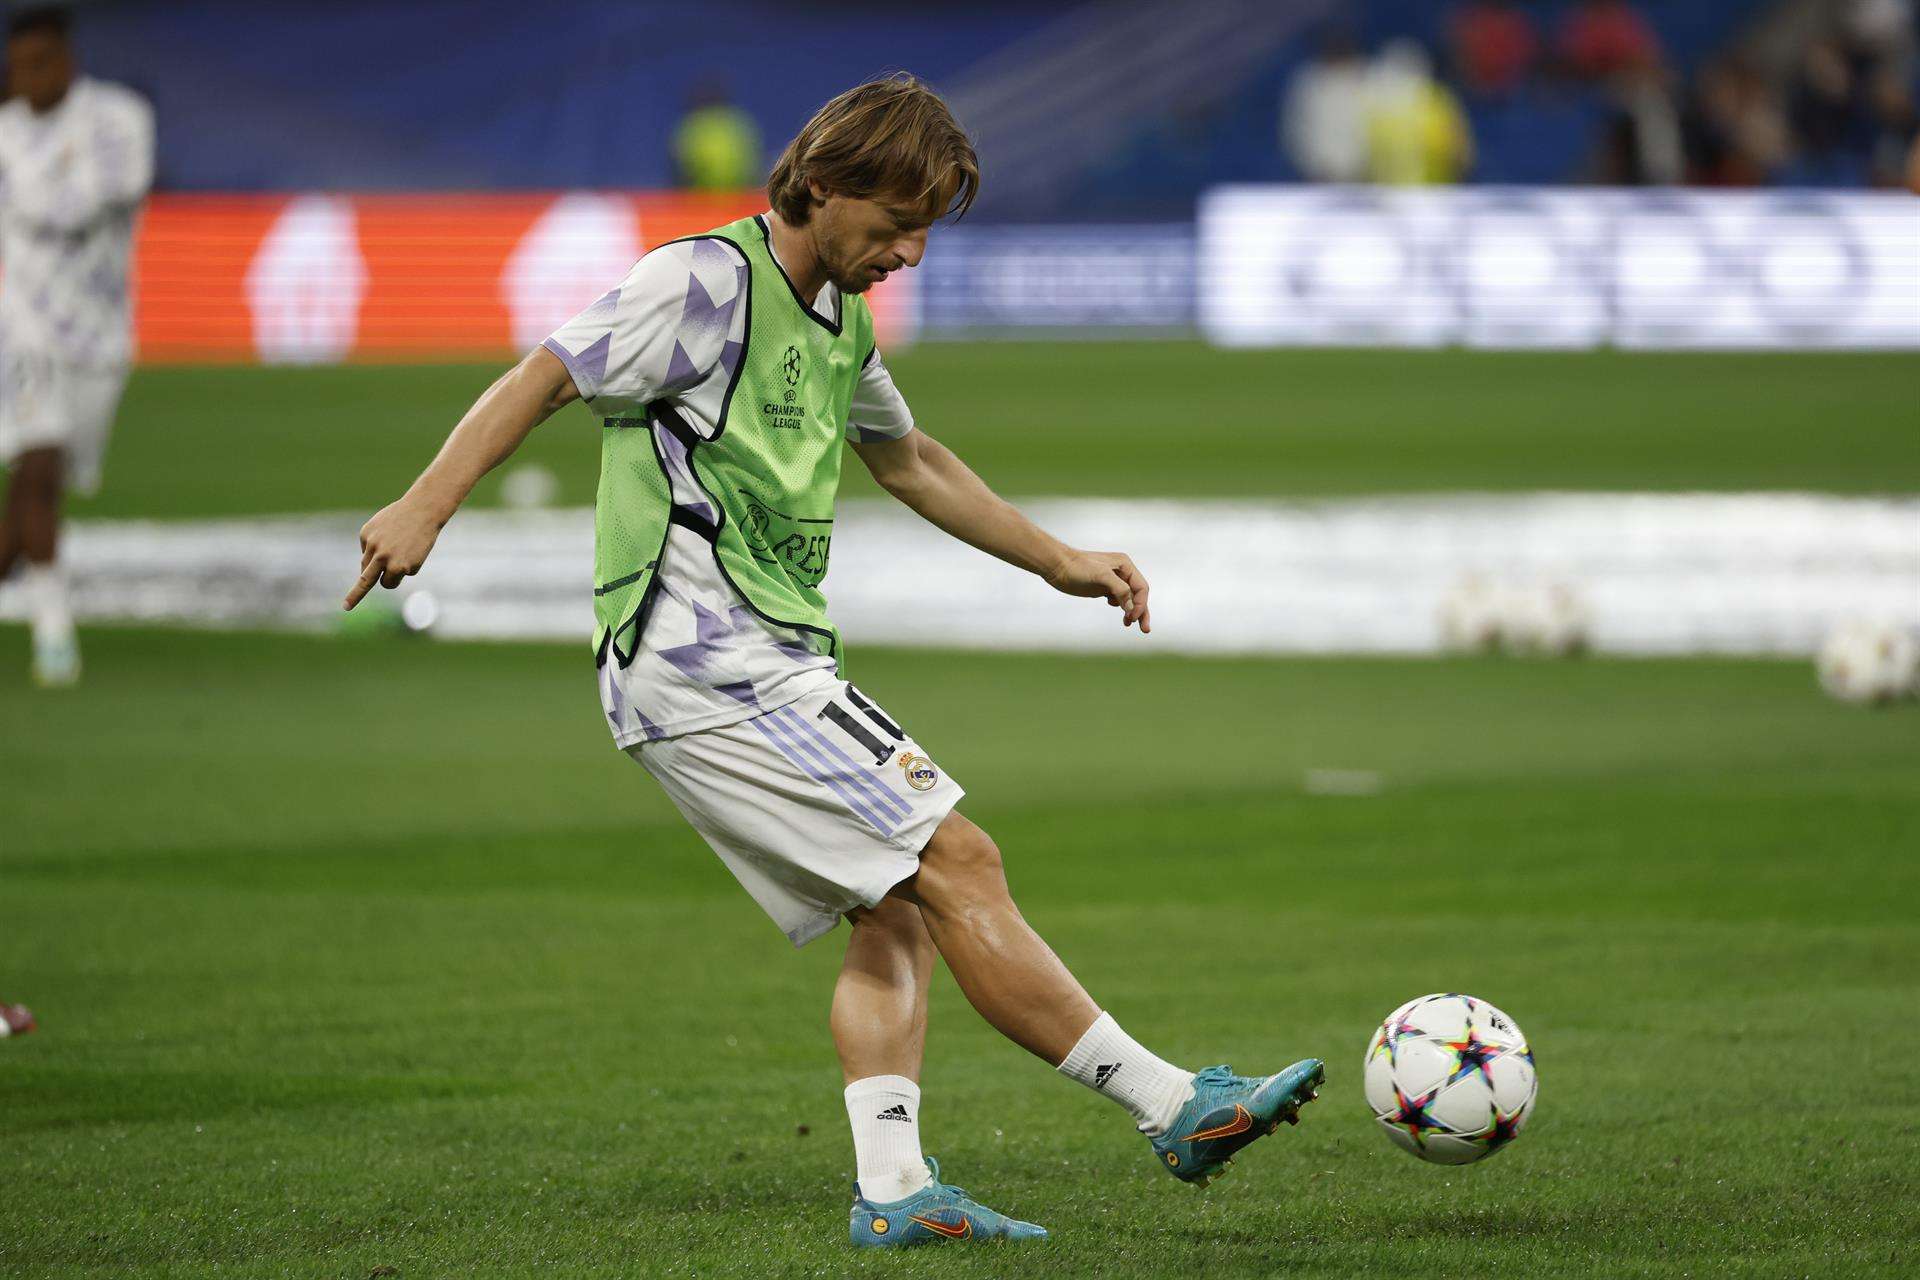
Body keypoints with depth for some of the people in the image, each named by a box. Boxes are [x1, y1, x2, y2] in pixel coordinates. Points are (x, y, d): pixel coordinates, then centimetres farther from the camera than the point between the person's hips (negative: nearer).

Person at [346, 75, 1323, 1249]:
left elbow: (909, 458, 33)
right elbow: (544, 379, -11)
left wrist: (1061, 562, 37)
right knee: (959, 865, -11)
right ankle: (1176, 1108, -10)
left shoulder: (839, 320, 18)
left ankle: (892, 1187, 0)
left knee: (901, 913, 4)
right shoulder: (708, 282, -9)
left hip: (770, 662, 10)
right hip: (708, 664, -10)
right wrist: (425, 508, -22)